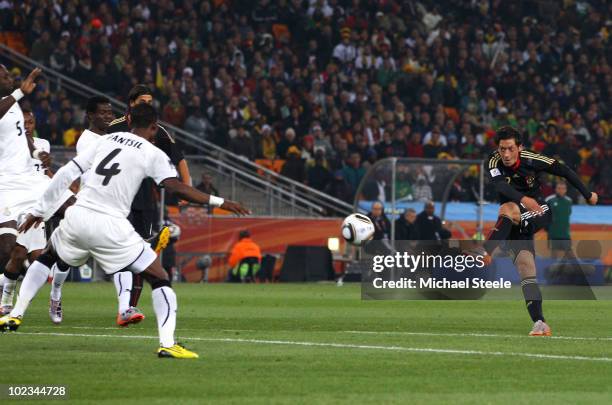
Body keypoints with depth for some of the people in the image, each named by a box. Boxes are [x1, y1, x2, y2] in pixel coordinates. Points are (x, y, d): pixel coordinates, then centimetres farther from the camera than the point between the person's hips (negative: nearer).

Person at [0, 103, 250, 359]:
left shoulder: (106, 140, 15)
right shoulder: (153, 154, 2)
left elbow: (66, 174, 15)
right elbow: (177, 188, -11)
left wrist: (39, 210, 22)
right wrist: (218, 202, -5)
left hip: (78, 216, 5)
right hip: (110, 226, -5)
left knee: (47, 258, 34)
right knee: (159, 279, 4)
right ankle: (167, 343, -11)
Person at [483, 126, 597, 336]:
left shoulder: (531, 160, -13)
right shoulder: (494, 162, -12)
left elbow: (563, 171, -1)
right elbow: (500, 185, -33)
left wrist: (587, 194, 7)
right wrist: (523, 199, -51)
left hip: (538, 212, -1)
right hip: (516, 224, 2)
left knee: (507, 210, -33)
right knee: (526, 272, -13)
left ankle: (484, 254, -40)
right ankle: (540, 324, -18)